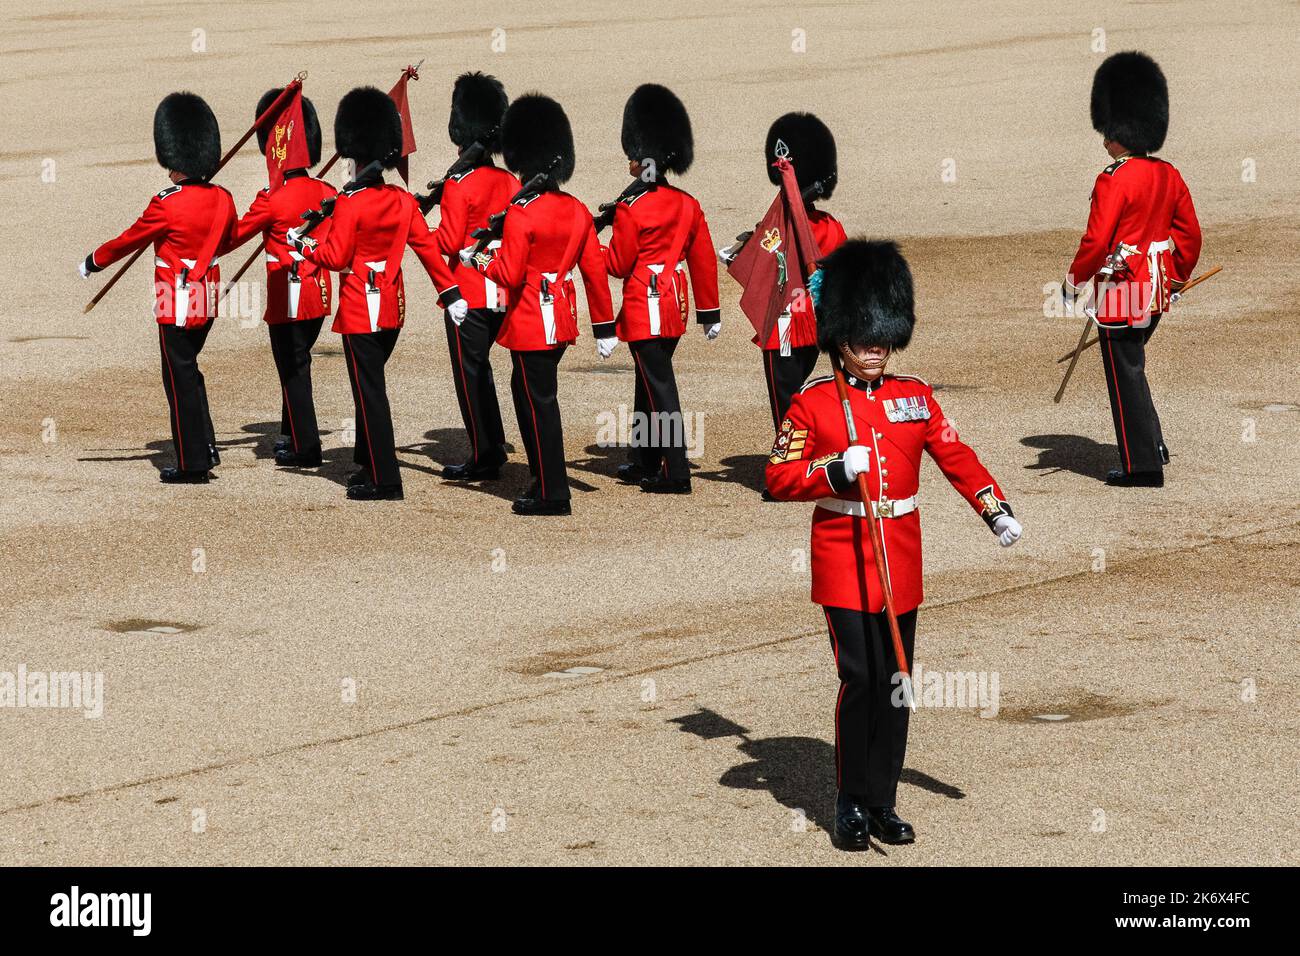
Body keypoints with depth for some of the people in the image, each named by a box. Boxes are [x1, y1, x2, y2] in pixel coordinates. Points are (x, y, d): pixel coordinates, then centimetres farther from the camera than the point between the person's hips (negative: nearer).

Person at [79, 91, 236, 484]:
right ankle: (206, 447, 22)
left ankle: (192, 466, 6)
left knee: (180, 378, 2)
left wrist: (91, 263, 10)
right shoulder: (222, 199, 0)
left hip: (177, 304, -6)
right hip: (208, 301, 7)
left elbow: (127, 242, -7)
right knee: (188, 369, 22)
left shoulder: (167, 205, -19)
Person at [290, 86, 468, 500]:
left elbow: (335, 257, -16)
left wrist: (303, 245, 2)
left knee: (369, 392, -3)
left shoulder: (350, 204, -16)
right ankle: (369, 463, 28)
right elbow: (427, 246, 5)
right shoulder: (403, 200, 3)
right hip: (393, 306, 7)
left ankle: (384, 481, -3)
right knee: (370, 386, 20)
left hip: (360, 309, -7)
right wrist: (450, 293, 9)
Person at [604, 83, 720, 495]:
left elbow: (618, 265, -10)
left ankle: (675, 473, -7)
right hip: (676, 306, 7)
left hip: (645, 306, -7)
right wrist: (710, 313, 15)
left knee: (660, 388, -6)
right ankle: (643, 462, 29)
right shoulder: (688, 205, 5)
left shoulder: (631, 207, -15)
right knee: (650, 382, 19)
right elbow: (704, 261, 8)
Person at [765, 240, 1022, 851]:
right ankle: (852, 804, 2)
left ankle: (884, 802, 15)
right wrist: (835, 471, -20)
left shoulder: (915, 397, 7)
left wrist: (996, 510, -8)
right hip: (843, 559, -4)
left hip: (901, 561, 4)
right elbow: (779, 479, -4)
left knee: (895, 682, 6)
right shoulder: (812, 403, -3)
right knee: (860, 676, -10)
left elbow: (956, 457, 5)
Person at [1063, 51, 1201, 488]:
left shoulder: (1114, 180, -19)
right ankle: (1151, 446, 27)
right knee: (1129, 365, 23)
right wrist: (1179, 275, 26)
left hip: (1120, 288, -8)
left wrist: (1074, 281, -7)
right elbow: (1190, 232, 12)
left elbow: (1096, 241, -20)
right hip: (1157, 287, 8)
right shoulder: (1168, 175, 5)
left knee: (1126, 374, 1)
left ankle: (1143, 466, 5)